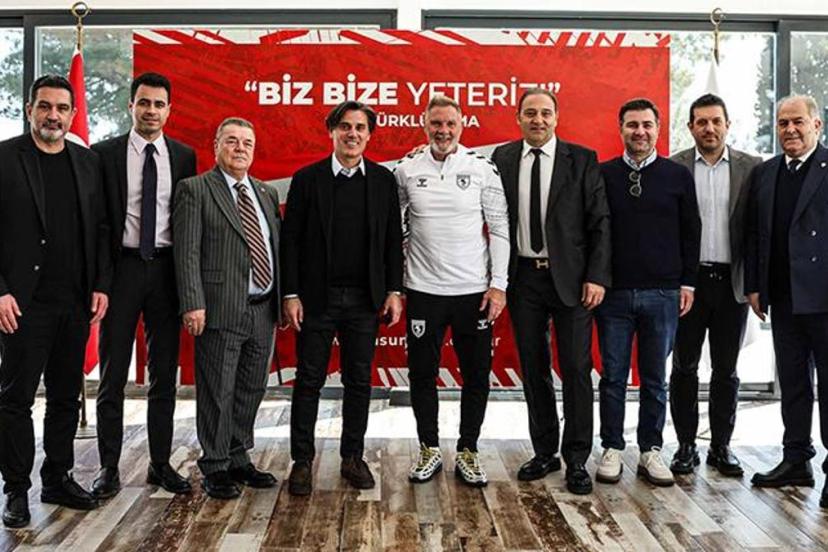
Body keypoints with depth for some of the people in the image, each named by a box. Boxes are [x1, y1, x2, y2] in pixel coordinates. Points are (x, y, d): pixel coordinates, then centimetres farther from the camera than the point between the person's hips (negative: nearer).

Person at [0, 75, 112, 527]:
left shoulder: (88, 162, 10)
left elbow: (101, 229, 10)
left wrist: (101, 285, 2)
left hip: (75, 302, 4)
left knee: (66, 396, 12)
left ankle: (58, 480, 24)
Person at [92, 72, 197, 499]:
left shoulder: (183, 156, 7)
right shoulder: (105, 153, 1)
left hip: (166, 268, 2)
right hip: (122, 267, -2)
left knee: (164, 375, 8)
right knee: (112, 376, 4)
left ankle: (160, 463, 20)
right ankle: (109, 468, 15)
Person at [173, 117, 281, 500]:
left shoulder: (267, 193, 16)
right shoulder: (195, 189, -2)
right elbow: (187, 252, -10)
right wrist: (193, 304, -17)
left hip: (263, 310, 6)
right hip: (221, 309, -6)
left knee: (251, 390, 14)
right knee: (217, 393, 2)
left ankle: (239, 460, 28)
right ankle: (215, 468, 16)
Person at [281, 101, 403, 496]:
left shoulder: (383, 180, 6)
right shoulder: (307, 179, 0)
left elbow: (393, 239, 7)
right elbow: (291, 239, -1)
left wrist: (394, 292, 1)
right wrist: (290, 294, -7)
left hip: (364, 299, 2)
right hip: (317, 297, -2)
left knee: (359, 382, 9)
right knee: (309, 381, 5)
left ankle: (353, 458, 22)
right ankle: (302, 461, 17)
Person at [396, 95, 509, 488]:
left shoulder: (483, 170, 0)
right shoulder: (406, 171, 2)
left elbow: (499, 229, 0)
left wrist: (498, 285, -5)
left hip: (474, 292, 0)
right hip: (423, 291, 1)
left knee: (476, 376, 7)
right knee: (422, 374, 9)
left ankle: (467, 453, 22)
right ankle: (429, 450, 26)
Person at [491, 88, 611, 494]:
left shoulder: (582, 160, 0)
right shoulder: (502, 159, 6)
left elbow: (599, 223, -2)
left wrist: (597, 277, -10)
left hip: (570, 278, -2)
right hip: (523, 277, 3)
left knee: (576, 369, 1)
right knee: (533, 369, 10)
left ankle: (576, 460, 13)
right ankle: (544, 452, 24)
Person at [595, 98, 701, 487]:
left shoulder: (678, 175, 5)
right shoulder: (603, 174, 3)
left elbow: (691, 232, 8)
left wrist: (687, 282, 3)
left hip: (663, 294, 1)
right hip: (614, 293, -1)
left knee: (654, 378, 8)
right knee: (613, 376, 6)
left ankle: (650, 451, 20)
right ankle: (612, 449, 17)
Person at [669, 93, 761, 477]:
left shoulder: (751, 168, 3)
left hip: (732, 281, 1)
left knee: (726, 370, 10)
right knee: (684, 367, 6)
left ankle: (721, 447, 22)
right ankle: (686, 446, 18)